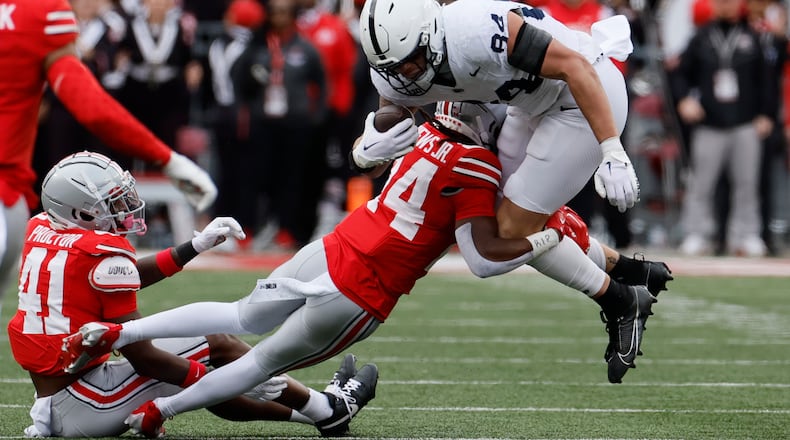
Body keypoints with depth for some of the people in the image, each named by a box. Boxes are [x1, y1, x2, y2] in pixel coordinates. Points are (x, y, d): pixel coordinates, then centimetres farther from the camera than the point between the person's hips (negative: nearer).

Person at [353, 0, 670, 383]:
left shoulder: (476, 31, -34)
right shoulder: (395, 79, -10)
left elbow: (575, 66, -30)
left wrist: (612, 153, -34)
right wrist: (368, 152, -24)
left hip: (587, 94, -9)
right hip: (537, 103, 9)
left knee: (515, 230, -8)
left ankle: (621, 304, 10)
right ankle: (634, 273, 28)